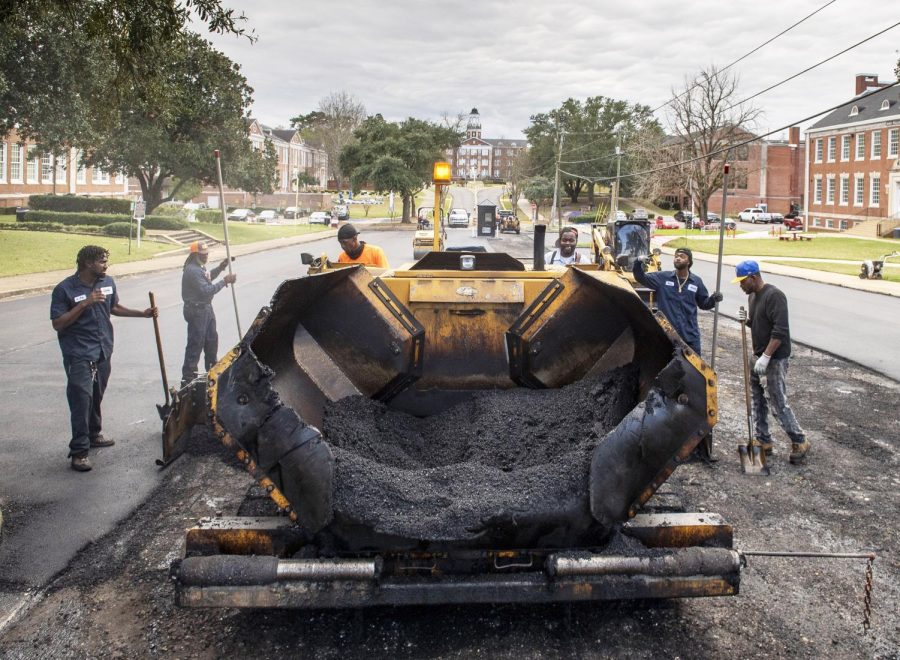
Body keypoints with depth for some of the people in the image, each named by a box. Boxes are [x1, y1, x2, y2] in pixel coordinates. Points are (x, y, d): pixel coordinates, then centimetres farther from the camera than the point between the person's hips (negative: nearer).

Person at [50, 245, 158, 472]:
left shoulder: (108, 283, 4)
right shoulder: (65, 289, -13)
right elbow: (57, 324, -16)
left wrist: (142, 313, 11)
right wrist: (84, 304, -24)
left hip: (103, 352, 6)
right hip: (79, 355, -6)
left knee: (96, 397, 18)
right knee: (81, 400, -8)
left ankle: (94, 434, 36)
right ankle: (78, 452, -3)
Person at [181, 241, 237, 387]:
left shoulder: (199, 267, 9)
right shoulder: (192, 271, -24)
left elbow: (206, 278, 27)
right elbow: (206, 290, -28)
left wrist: (220, 268, 14)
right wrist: (224, 281, -24)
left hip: (206, 308, 10)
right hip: (196, 311, -10)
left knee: (211, 339, 21)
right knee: (195, 344, -6)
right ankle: (188, 378, 0)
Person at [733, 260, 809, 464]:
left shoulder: (774, 296, -18)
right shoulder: (752, 296, 10)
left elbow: (780, 331, -24)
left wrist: (766, 357, -25)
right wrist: (747, 320, 1)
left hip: (775, 358, -9)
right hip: (760, 355, 9)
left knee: (778, 403, -5)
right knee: (758, 399, 11)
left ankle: (799, 441, 10)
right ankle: (764, 441, 20)